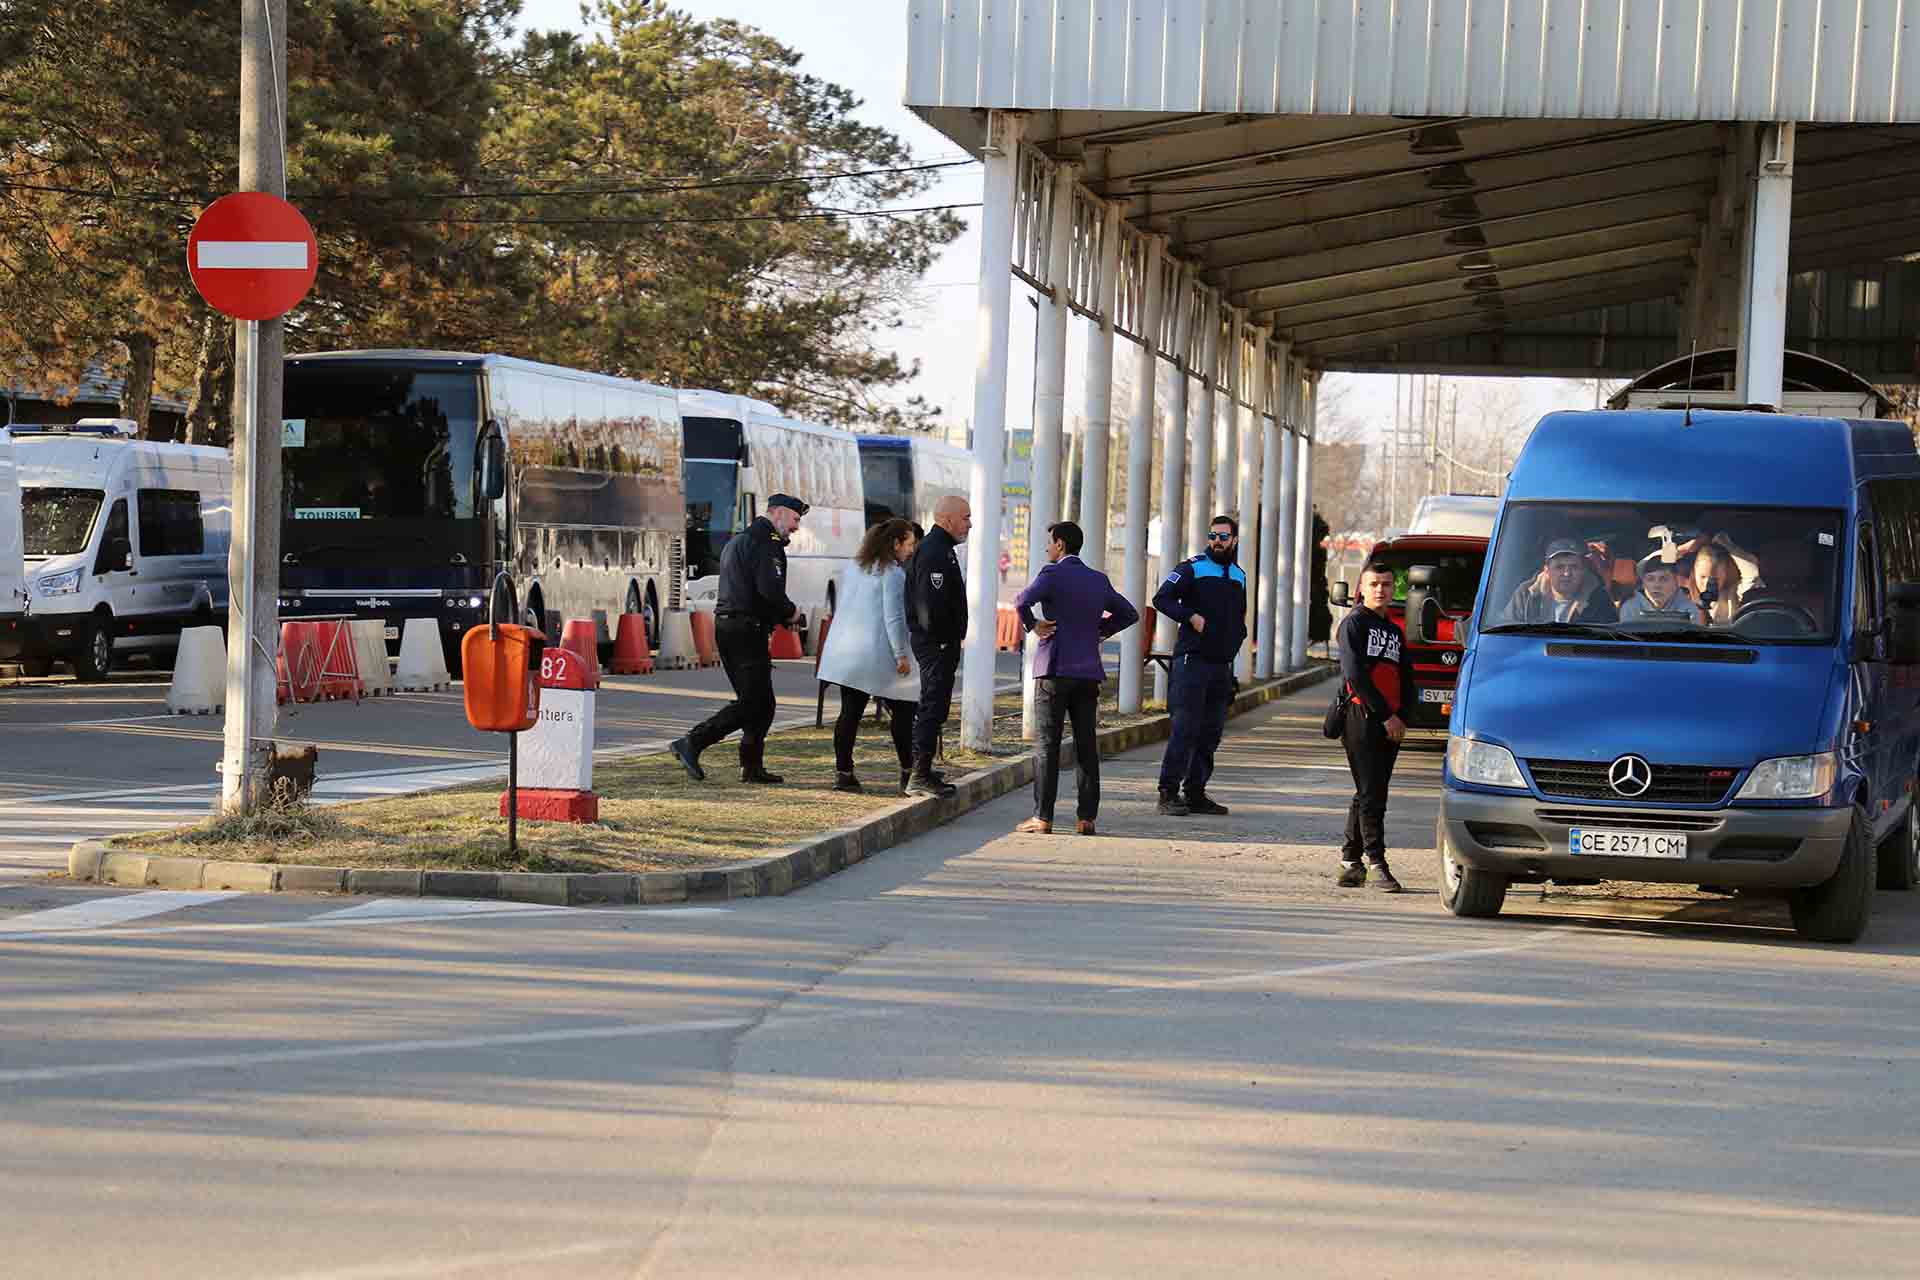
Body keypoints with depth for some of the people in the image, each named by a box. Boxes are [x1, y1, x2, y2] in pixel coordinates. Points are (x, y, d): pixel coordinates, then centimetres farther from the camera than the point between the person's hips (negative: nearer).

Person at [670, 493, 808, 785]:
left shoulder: (737, 541, 22)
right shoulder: (764, 543, -11)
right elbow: (770, 589, -23)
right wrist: (790, 611, -4)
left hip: (725, 626, 10)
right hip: (748, 630, -10)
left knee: (761, 702, 12)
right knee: (753, 703, -9)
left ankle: (753, 767, 11)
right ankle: (691, 743, -15)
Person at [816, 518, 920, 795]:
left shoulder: (854, 567, 14)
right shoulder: (893, 573, -9)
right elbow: (893, 616, -14)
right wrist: (901, 655, -11)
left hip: (845, 651, 7)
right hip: (877, 652, -7)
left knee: (850, 712, 6)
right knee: (902, 711, 2)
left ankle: (843, 772, 4)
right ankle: (908, 774, 1)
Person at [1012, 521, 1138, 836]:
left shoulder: (1053, 574, -7)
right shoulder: (1099, 580, 11)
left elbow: (1023, 600, -24)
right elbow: (1130, 613, 18)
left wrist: (1032, 625, -8)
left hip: (1054, 670, -5)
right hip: (1089, 671, 5)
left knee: (1047, 744, -2)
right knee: (1086, 745, 6)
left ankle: (1042, 817, -4)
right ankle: (1087, 818, 4)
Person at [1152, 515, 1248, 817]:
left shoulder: (1238, 575, 17)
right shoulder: (1192, 568, -3)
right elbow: (1161, 598, -11)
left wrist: (1238, 635, 12)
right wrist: (1191, 616, -20)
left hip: (1222, 665, 7)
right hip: (1192, 661, -7)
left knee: (1211, 733, 8)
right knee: (1185, 729, -11)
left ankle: (1196, 793, 14)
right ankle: (1168, 793, -10)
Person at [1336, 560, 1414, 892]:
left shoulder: (1395, 632, 21)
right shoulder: (1354, 624, -1)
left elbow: (1407, 678, 18)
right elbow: (1356, 674, -11)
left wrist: (1402, 717, 1)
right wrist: (1385, 715, -14)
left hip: (1390, 724, 7)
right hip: (1362, 717, -7)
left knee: (1371, 794, 8)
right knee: (1371, 793, -10)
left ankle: (1351, 860, 15)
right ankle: (1376, 862, -13)